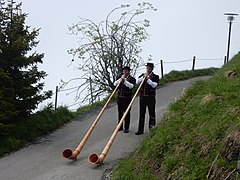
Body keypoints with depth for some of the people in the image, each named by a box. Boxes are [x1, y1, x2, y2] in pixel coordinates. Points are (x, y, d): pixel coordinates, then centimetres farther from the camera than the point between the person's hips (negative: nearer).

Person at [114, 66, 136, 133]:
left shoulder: (132, 79, -4)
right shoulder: (120, 77, 10)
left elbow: (131, 86, -21)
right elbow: (115, 84, -2)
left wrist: (125, 81, -28)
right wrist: (120, 79, -13)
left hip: (127, 98, -5)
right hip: (120, 98, 5)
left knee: (127, 113, -2)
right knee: (120, 112, 12)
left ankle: (126, 128, 5)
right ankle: (120, 126, 24)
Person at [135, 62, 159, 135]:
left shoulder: (155, 77, 0)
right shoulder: (142, 75, 11)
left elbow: (154, 85, -14)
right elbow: (137, 82, -2)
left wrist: (148, 79, -21)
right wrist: (143, 77, -15)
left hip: (151, 97, -3)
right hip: (142, 97, 3)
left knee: (152, 113, 2)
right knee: (142, 113, 6)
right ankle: (140, 130, 11)